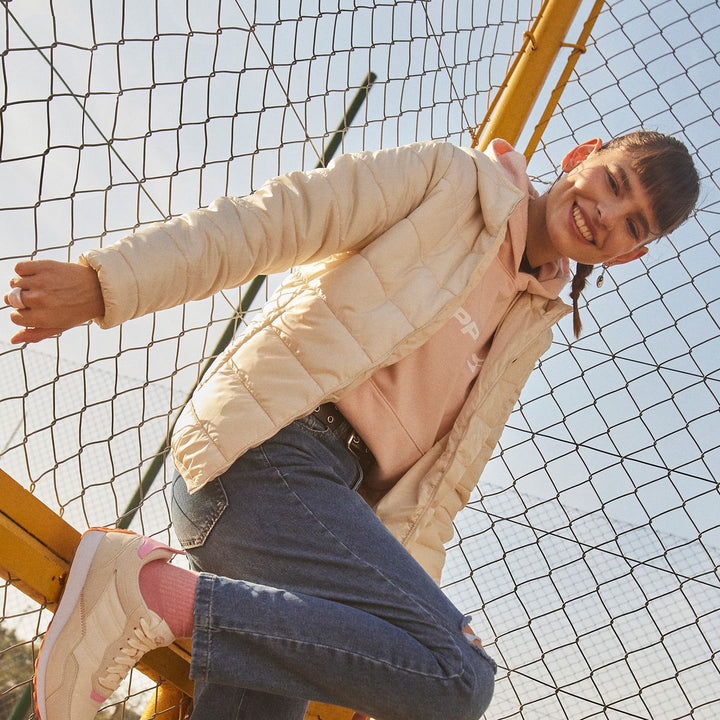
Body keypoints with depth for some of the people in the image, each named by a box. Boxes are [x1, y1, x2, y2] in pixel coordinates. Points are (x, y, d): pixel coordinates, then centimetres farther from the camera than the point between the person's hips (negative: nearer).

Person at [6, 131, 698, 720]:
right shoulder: (450, 179, 5)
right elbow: (270, 219, -5)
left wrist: (411, 596, 0)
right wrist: (103, 280, -15)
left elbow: (441, 470, 14)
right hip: (264, 450, -7)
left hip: (333, 494, 7)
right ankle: (153, 589, -18)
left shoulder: (530, 327, 23)